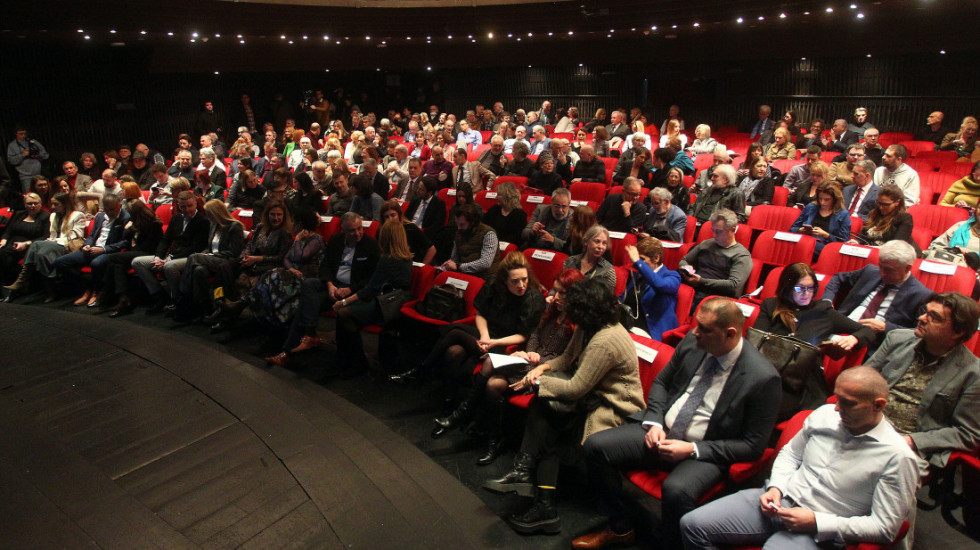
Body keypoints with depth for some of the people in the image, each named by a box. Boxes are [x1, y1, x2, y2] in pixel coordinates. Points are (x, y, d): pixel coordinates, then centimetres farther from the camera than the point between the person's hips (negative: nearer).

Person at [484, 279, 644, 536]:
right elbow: (568, 358, 17)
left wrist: (538, 383, -12)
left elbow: (575, 389, -24)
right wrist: (543, 368, -4)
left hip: (615, 411, -9)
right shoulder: (586, 330, 5)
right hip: (593, 396, 9)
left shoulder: (604, 342, -26)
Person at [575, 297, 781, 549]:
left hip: (705, 452, -5)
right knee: (595, 445, -9)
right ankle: (620, 528, 11)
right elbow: (661, 382, 14)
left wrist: (693, 450, -19)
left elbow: (753, 446, -11)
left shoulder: (763, 377, -17)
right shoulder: (691, 342, -3)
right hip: (660, 432, 6)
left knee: (676, 489, -36)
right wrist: (654, 423, -4)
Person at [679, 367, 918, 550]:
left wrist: (816, 522, -15)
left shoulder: (897, 457, -11)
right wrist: (775, 488, 0)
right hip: (779, 501, 6)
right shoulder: (825, 414, 4)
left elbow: (885, 527, -10)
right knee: (692, 525, -11)